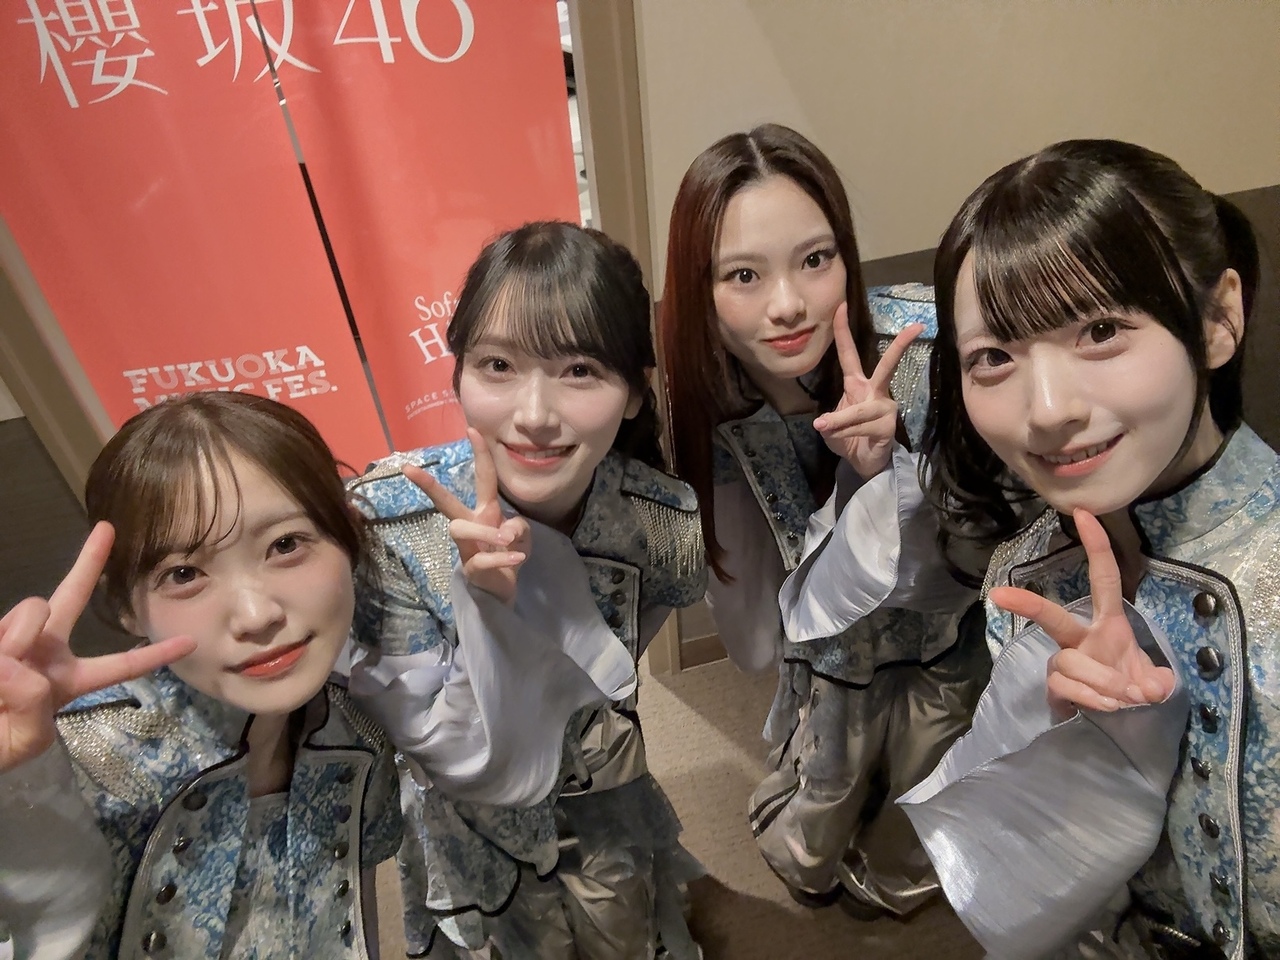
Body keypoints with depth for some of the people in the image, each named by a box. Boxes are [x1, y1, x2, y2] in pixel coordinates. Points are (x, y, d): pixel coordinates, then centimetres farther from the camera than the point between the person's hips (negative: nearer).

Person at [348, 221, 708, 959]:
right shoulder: (386, 524, -32)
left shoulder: (669, 523, -27)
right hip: (476, 822, -1)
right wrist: (495, 602, -41)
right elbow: (465, 763, -27)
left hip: (604, 806, 2)